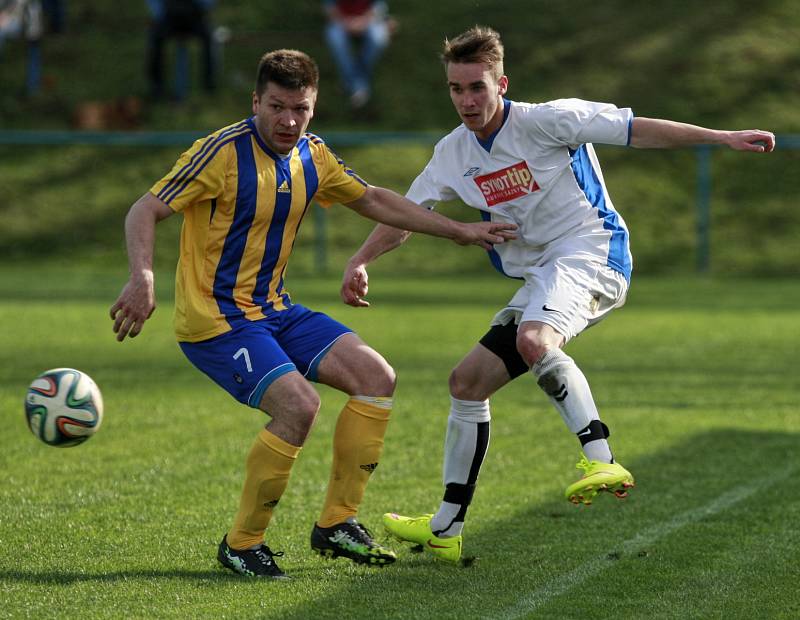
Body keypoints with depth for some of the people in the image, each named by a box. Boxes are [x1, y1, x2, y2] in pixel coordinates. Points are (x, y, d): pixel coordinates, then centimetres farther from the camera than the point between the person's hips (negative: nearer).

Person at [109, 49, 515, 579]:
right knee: (299, 405, -26)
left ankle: (336, 525, 8)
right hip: (215, 318, -8)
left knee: (377, 377, -2)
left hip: (274, 311, 8)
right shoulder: (224, 152, -17)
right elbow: (146, 211, -17)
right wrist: (143, 278, -34)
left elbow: (373, 200, 20)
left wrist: (458, 231, 21)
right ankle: (242, 545, -8)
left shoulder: (313, 156, 5)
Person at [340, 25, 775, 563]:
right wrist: (361, 261, -2)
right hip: (538, 278, 8)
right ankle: (445, 530, 14)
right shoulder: (454, 153, 8)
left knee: (533, 340, -38)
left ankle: (601, 461, -40)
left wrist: (722, 137, -16)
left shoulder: (544, 121, -12)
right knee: (468, 382, 6)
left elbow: (633, 129, -12)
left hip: (591, 254, -8)